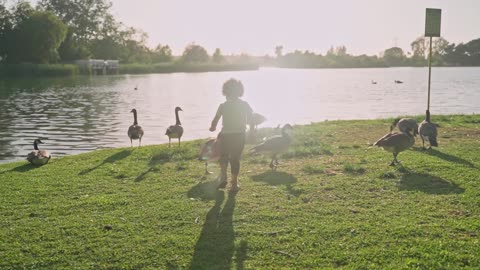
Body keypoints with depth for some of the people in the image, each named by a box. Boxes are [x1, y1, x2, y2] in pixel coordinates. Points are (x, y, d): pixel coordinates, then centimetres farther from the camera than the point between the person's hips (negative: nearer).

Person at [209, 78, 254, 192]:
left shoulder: (223, 106, -7)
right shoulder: (245, 105, -1)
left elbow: (215, 120, -7)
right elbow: (251, 120, 1)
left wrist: (213, 127, 14)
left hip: (226, 135, -1)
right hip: (240, 135, 1)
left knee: (223, 156, 20)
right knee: (235, 158, 13)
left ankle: (223, 176, -3)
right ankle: (234, 183, 14)